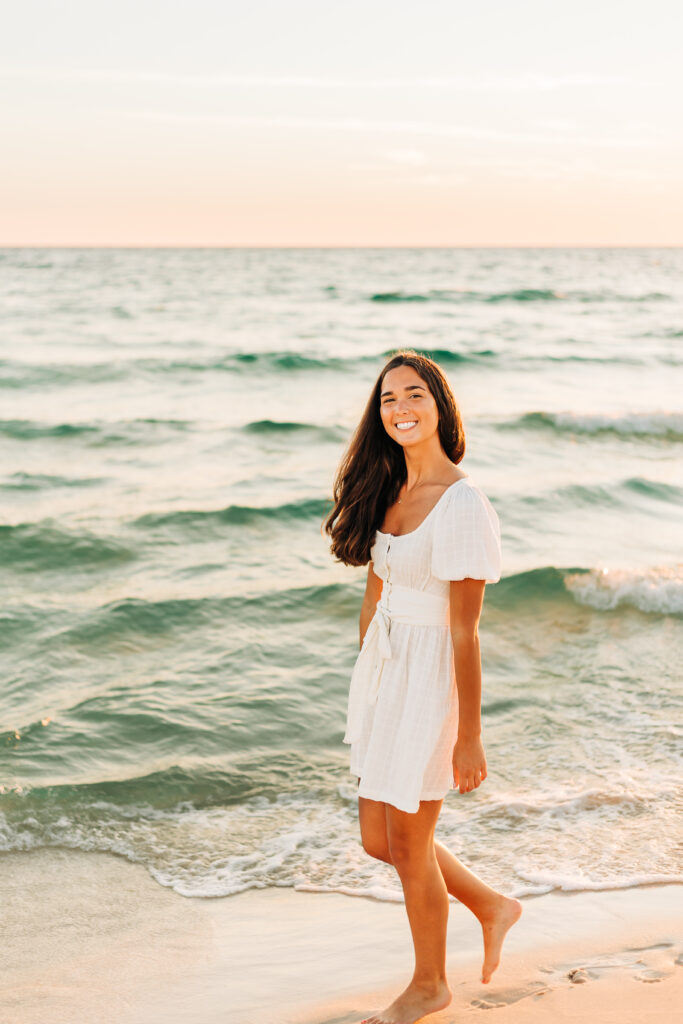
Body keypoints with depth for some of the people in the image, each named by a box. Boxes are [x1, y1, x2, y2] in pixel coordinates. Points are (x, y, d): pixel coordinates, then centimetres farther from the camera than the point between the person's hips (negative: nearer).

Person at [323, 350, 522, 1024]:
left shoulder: (462, 504, -20)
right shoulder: (385, 489, 5)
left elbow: (465, 631, -19)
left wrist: (469, 737, -15)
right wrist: (364, 683, 17)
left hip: (430, 680, -8)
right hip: (382, 668, 8)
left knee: (408, 847, 9)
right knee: (377, 840, 17)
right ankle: (493, 908, 40)